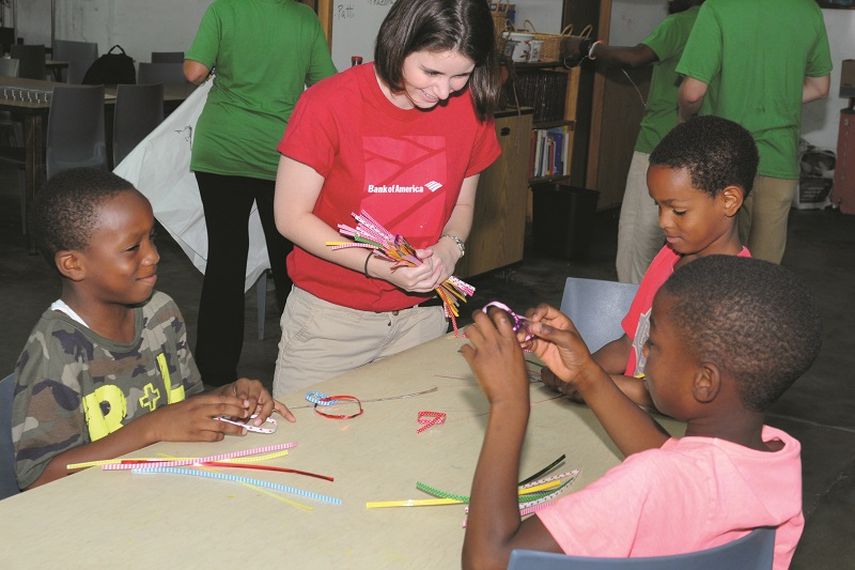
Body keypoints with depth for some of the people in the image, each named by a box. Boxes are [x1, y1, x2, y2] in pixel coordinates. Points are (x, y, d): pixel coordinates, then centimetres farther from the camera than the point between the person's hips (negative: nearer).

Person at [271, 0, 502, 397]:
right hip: (330, 317, -3)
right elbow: (291, 217, -12)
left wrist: (450, 247, -13)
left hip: (420, 316, 3)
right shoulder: (329, 104, -17)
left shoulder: (471, 108, -5)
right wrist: (379, 267, -22)